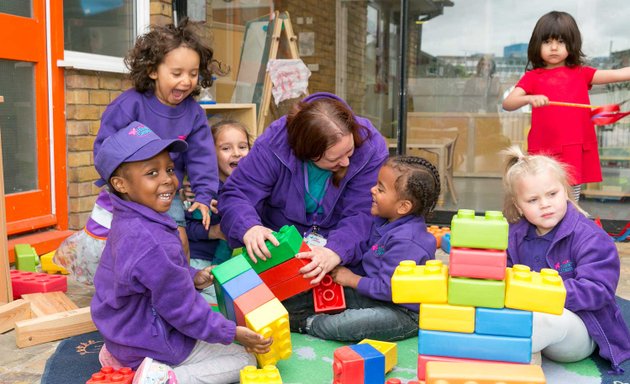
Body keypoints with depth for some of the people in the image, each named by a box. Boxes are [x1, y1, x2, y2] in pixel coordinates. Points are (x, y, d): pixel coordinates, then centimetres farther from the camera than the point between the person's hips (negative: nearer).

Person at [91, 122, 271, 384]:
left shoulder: (127, 223, -4)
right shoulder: (152, 244, -33)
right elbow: (182, 310, -24)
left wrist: (191, 277, 1)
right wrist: (232, 333, -14)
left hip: (128, 330, 9)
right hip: (152, 344, -8)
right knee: (245, 359, 1)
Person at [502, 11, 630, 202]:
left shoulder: (581, 73, 10)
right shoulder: (532, 77, 3)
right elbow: (507, 103, -9)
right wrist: (529, 99, -28)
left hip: (577, 151, 2)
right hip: (545, 151, -2)